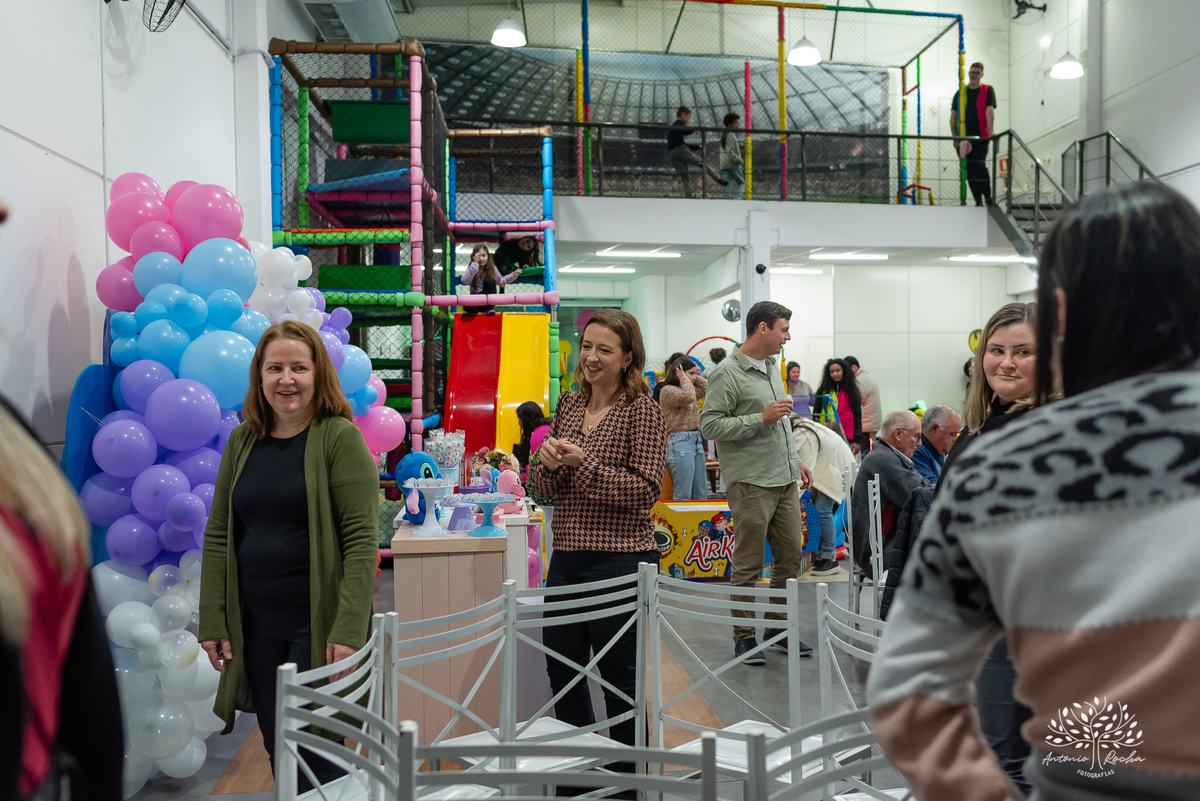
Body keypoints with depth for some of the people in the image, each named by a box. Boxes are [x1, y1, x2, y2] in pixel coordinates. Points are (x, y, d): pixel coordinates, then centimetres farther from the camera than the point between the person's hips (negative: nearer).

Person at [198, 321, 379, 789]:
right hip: (255, 624, 5)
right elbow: (217, 536, 9)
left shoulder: (340, 438, -8)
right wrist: (212, 622, 3)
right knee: (277, 750, 14)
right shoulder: (242, 442, 8)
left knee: (315, 753, 1)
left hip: (318, 625, -5)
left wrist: (348, 630, -19)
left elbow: (362, 540, -14)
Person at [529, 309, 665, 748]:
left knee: (619, 678, 7)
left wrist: (584, 462, -20)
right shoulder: (569, 405, 9)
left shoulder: (642, 410, -8)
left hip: (620, 562, -6)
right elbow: (542, 487, 12)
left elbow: (646, 489, -15)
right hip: (566, 559, 6)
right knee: (562, 672, 16)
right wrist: (548, 462, -10)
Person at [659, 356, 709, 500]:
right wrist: (684, 378, -9)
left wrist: (694, 377, 18)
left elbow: (705, 386, 30)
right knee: (683, 495, -10)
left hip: (697, 440, 9)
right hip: (681, 441, -9)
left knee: (701, 494, 10)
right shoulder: (668, 390, -8)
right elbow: (688, 397, -23)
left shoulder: (687, 389, 19)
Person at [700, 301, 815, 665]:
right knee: (748, 564, 0)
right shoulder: (728, 373, -12)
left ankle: (778, 625, 26)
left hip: (785, 480, 8)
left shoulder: (773, 366, 16)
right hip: (751, 483, -8)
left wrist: (795, 460, 22)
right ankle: (744, 636, 11)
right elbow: (709, 424, -17)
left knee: (790, 556, 12)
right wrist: (761, 418, -20)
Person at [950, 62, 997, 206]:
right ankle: (978, 201, 12)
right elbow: (953, 117, 9)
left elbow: (989, 111, -9)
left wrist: (991, 132, -22)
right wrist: (955, 137, -1)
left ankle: (988, 198, -6)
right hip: (965, 138, 4)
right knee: (970, 170, 4)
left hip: (981, 137, -4)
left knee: (980, 166, -16)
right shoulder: (960, 93, 11)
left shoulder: (988, 90, 3)